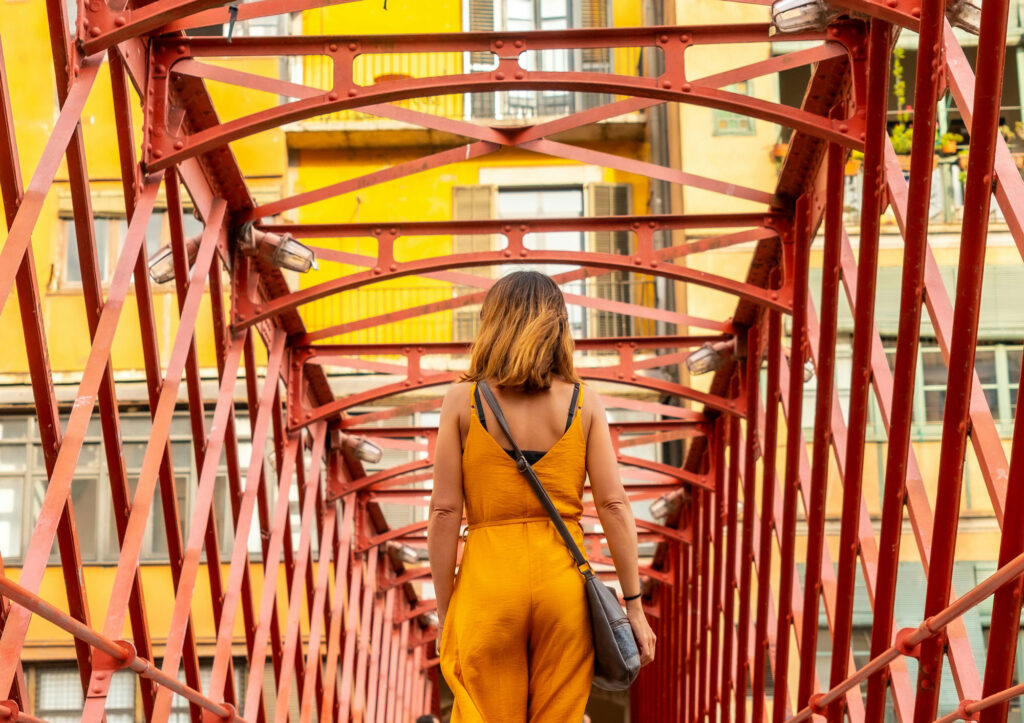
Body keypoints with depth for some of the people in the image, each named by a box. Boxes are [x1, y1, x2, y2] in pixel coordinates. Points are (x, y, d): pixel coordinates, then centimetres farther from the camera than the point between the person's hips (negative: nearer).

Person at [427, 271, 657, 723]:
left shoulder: (463, 400, -1)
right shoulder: (583, 401, 2)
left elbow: (445, 511, -4)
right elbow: (613, 504, -2)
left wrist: (444, 612, 3)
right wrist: (634, 604, 2)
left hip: (489, 578, -1)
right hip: (562, 579, 1)